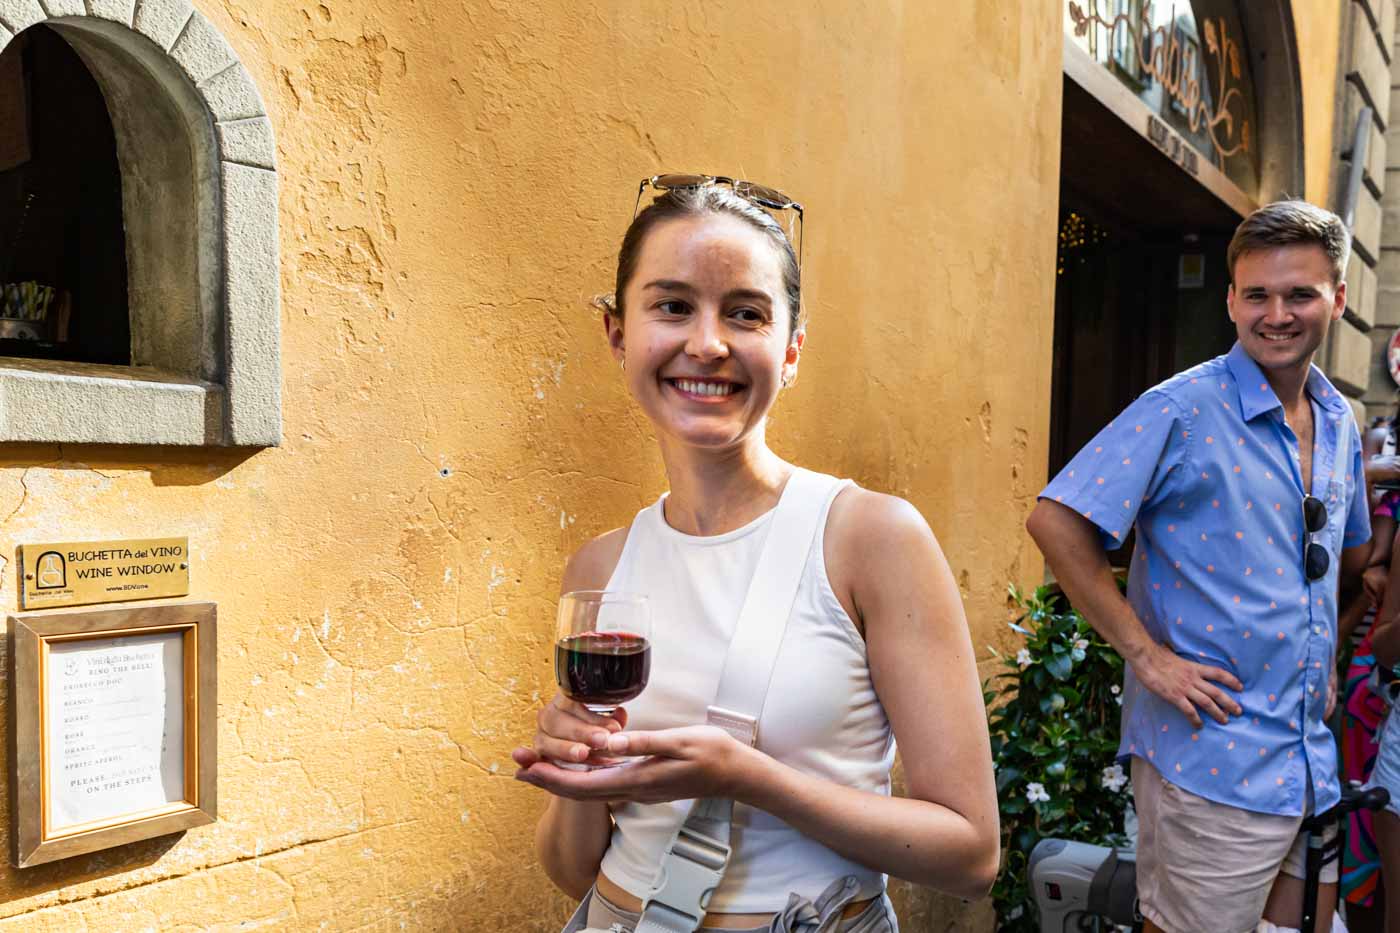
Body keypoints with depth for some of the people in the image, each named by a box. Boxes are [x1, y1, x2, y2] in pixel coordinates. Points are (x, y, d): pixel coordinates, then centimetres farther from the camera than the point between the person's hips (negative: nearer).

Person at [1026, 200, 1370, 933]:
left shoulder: (1339, 423, 9)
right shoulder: (1183, 410, -14)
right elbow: (1055, 521, -21)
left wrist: (1327, 653, 10)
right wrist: (1144, 653, -20)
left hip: (1315, 759, 7)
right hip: (1214, 761, -7)